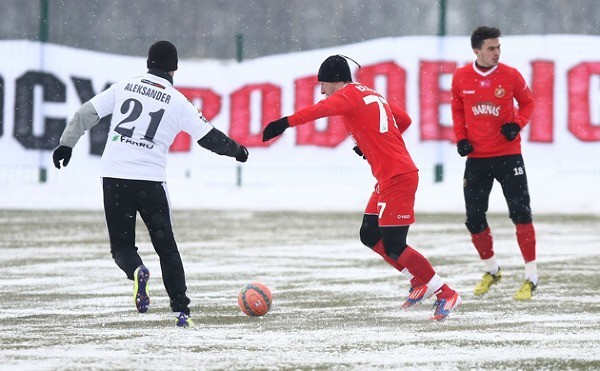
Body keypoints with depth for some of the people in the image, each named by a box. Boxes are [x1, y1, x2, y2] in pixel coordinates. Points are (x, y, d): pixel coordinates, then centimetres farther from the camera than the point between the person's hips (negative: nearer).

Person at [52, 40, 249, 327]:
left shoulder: (124, 87, 6)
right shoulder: (177, 101, 1)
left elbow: (86, 113, 4)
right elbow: (209, 137, 5)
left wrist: (66, 144, 11)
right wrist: (236, 150, 22)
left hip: (113, 178, 1)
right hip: (150, 180, -1)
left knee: (121, 245, 10)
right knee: (166, 247, 11)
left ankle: (136, 271, -24)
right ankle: (181, 310, 5)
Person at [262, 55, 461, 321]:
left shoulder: (349, 95, -8)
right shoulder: (371, 95, 19)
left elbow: (322, 109, -28)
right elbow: (404, 120, 26)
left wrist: (286, 122, -38)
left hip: (397, 177, -10)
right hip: (388, 177, 10)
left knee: (393, 247, -8)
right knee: (369, 235, 15)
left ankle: (446, 294, -5)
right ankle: (420, 282, 20)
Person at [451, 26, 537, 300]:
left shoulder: (510, 76, -6)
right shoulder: (460, 78, -1)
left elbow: (527, 103, 7)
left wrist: (517, 124, -11)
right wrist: (460, 138, 0)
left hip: (508, 155, -2)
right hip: (476, 157, 2)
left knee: (520, 212, -10)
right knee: (474, 218, 6)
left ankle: (531, 278, -3)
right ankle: (491, 270, 29)